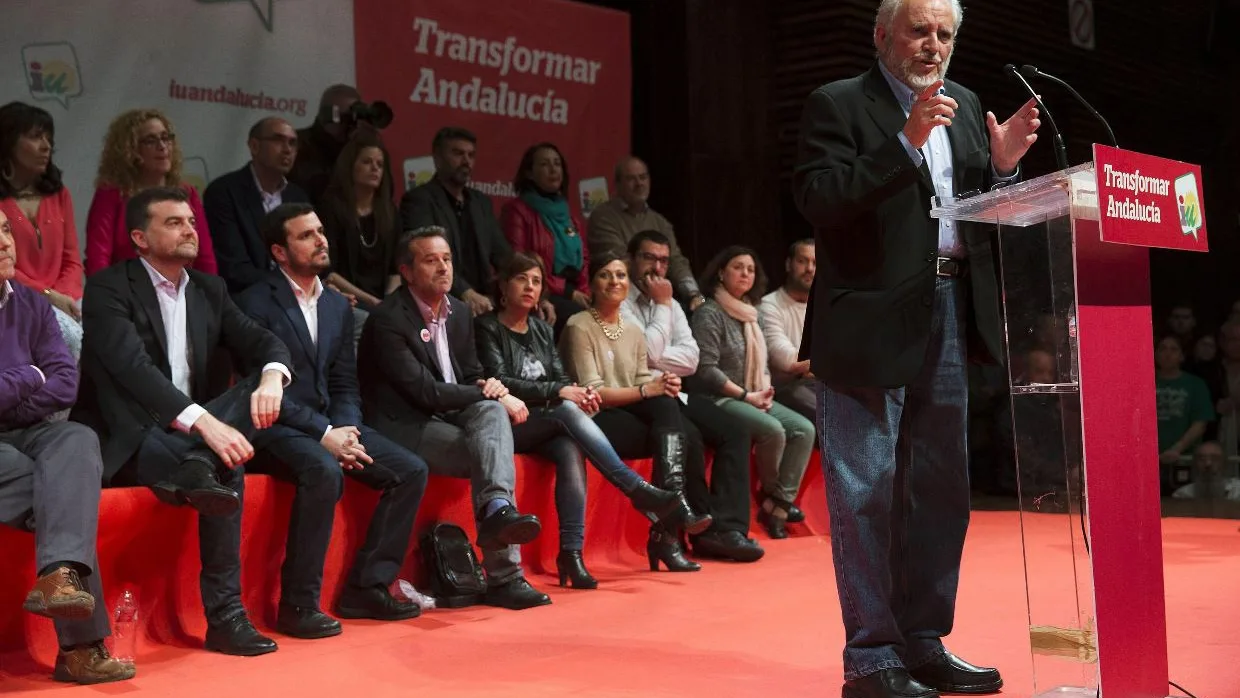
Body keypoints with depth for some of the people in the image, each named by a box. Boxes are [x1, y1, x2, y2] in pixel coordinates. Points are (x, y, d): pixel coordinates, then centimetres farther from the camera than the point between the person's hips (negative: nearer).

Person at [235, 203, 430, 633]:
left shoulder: (338, 306, 16)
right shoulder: (255, 304, -6)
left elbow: (345, 384, 14)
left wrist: (343, 430, -7)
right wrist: (323, 435, -20)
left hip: (330, 424, 7)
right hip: (275, 426, -7)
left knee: (411, 470, -8)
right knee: (324, 471, -36)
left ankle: (366, 587, -2)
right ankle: (298, 604, -25)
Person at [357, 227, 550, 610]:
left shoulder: (459, 312, 11)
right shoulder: (387, 320, -14)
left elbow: (472, 376, 15)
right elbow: (424, 391, -20)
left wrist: (489, 391, -11)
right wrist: (492, 394, -14)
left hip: (449, 418, 6)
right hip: (405, 428, -6)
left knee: (492, 412, -27)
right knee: (488, 452, -26)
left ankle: (497, 509, -41)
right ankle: (505, 577, -31)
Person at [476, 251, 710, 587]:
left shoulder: (542, 329, 18)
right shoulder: (487, 328, 0)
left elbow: (561, 379, 12)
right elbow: (499, 381, -12)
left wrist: (579, 392, -13)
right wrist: (557, 392, -21)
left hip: (548, 424, 5)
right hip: (509, 425, -4)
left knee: (571, 450, -31)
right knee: (566, 410, -33)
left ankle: (572, 552, -37)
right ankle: (642, 493, -37)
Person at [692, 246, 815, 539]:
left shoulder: (750, 313, 18)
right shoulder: (709, 313, -7)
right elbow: (706, 369, -15)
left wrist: (766, 390, 0)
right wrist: (746, 395, -15)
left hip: (754, 399, 8)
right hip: (720, 400, -8)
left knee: (804, 429, -12)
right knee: (773, 430, -29)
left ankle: (777, 505, -16)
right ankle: (773, 496, -3)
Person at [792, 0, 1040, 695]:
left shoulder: (964, 106, 17)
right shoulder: (837, 105, -2)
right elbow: (818, 201, -16)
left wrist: (1002, 164, -3)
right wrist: (905, 143, -21)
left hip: (950, 318, 7)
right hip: (871, 322, -6)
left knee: (942, 490, 11)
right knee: (867, 494, -3)